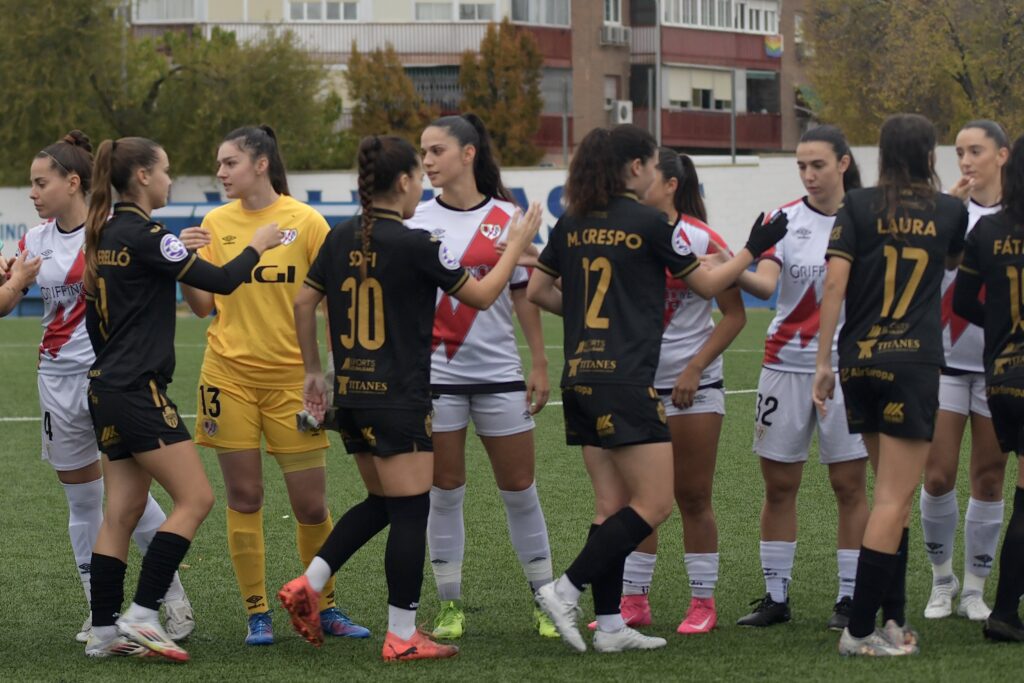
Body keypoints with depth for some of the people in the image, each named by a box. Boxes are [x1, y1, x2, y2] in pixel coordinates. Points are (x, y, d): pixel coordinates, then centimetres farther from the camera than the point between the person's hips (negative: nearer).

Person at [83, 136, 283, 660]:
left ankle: (105, 630, 8)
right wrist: (257, 246, 1)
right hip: (140, 393, -9)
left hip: (107, 389, 9)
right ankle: (141, 617, -11)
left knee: (122, 512, 9)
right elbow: (220, 280, -15)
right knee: (195, 499, -7)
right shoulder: (143, 234, -14)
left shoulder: (103, 234, 12)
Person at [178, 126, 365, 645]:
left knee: (310, 504, 0)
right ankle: (257, 614, 10)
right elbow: (202, 306, 6)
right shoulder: (216, 224, 5)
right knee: (243, 498, 2)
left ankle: (326, 607, 17)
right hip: (230, 376, 2)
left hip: (291, 378, -2)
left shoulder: (306, 222, -3)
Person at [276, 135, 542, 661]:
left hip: (351, 395, 7)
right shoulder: (416, 246, -14)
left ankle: (307, 587, 11)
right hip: (398, 400, -7)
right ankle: (402, 637, 3)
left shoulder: (342, 239, 4)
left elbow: (304, 303, 10)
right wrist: (517, 244, 8)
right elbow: (482, 296, -5)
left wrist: (313, 371, 21)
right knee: (410, 513, 0)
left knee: (379, 503, 20)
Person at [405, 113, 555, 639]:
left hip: (499, 372, 0)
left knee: (519, 491, 4)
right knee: (445, 492, 3)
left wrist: (540, 363, 2)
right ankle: (450, 606, 11)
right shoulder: (417, 220, 2)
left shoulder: (506, 217, 1)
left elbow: (524, 295, 4)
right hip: (435, 373, 0)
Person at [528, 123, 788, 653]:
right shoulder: (648, 223, -8)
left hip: (581, 381, 8)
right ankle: (565, 591, -9)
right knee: (655, 504, -3)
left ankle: (609, 624, 9)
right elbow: (707, 285, 2)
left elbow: (536, 291, 15)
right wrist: (755, 247, 14)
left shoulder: (572, 223, 9)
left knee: (612, 505, 11)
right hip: (625, 384, -8)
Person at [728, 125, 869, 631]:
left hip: (849, 366, -1)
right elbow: (766, 283, -15)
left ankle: (850, 596, 9)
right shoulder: (784, 220, 0)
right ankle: (775, 595, 13)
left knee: (850, 485, 1)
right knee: (778, 485, 4)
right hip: (787, 363, 1)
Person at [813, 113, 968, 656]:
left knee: (892, 492, 16)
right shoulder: (950, 211, 4)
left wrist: (823, 360, -3)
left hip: (858, 361, 3)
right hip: (914, 362, -3)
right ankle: (860, 629, -8)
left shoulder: (858, 207, 2)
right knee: (894, 499, -3)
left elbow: (834, 284, -6)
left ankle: (893, 617, 16)